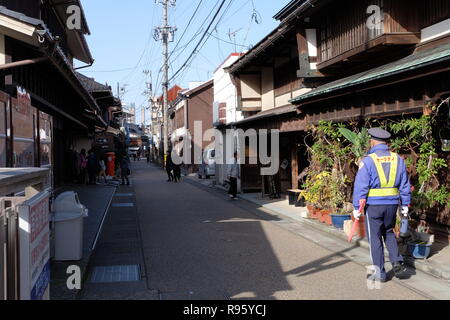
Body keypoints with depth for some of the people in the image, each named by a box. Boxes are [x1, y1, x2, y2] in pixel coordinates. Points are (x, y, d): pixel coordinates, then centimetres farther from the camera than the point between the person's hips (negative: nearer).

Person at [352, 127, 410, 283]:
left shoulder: (368, 160, -10)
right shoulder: (398, 159, 4)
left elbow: (360, 186, -11)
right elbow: (405, 185, 8)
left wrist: (357, 208, -4)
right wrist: (405, 205, 16)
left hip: (373, 205, -4)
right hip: (392, 204, 4)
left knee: (375, 238, 7)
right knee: (389, 232, 24)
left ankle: (380, 273, 13)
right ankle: (397, 262, 9)